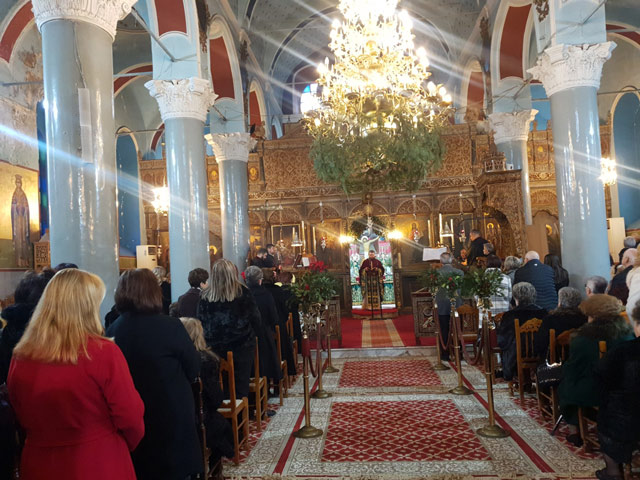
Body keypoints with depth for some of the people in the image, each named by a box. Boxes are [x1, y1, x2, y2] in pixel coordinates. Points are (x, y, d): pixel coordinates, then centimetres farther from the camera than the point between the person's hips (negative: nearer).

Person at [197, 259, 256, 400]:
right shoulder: (243, 293, -11)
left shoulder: (205, 296, -6)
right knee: (241, 385, 9)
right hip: (241, 346, -2)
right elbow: (256, 318, -5)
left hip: (214, 348, 2)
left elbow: (200, 321, 5)